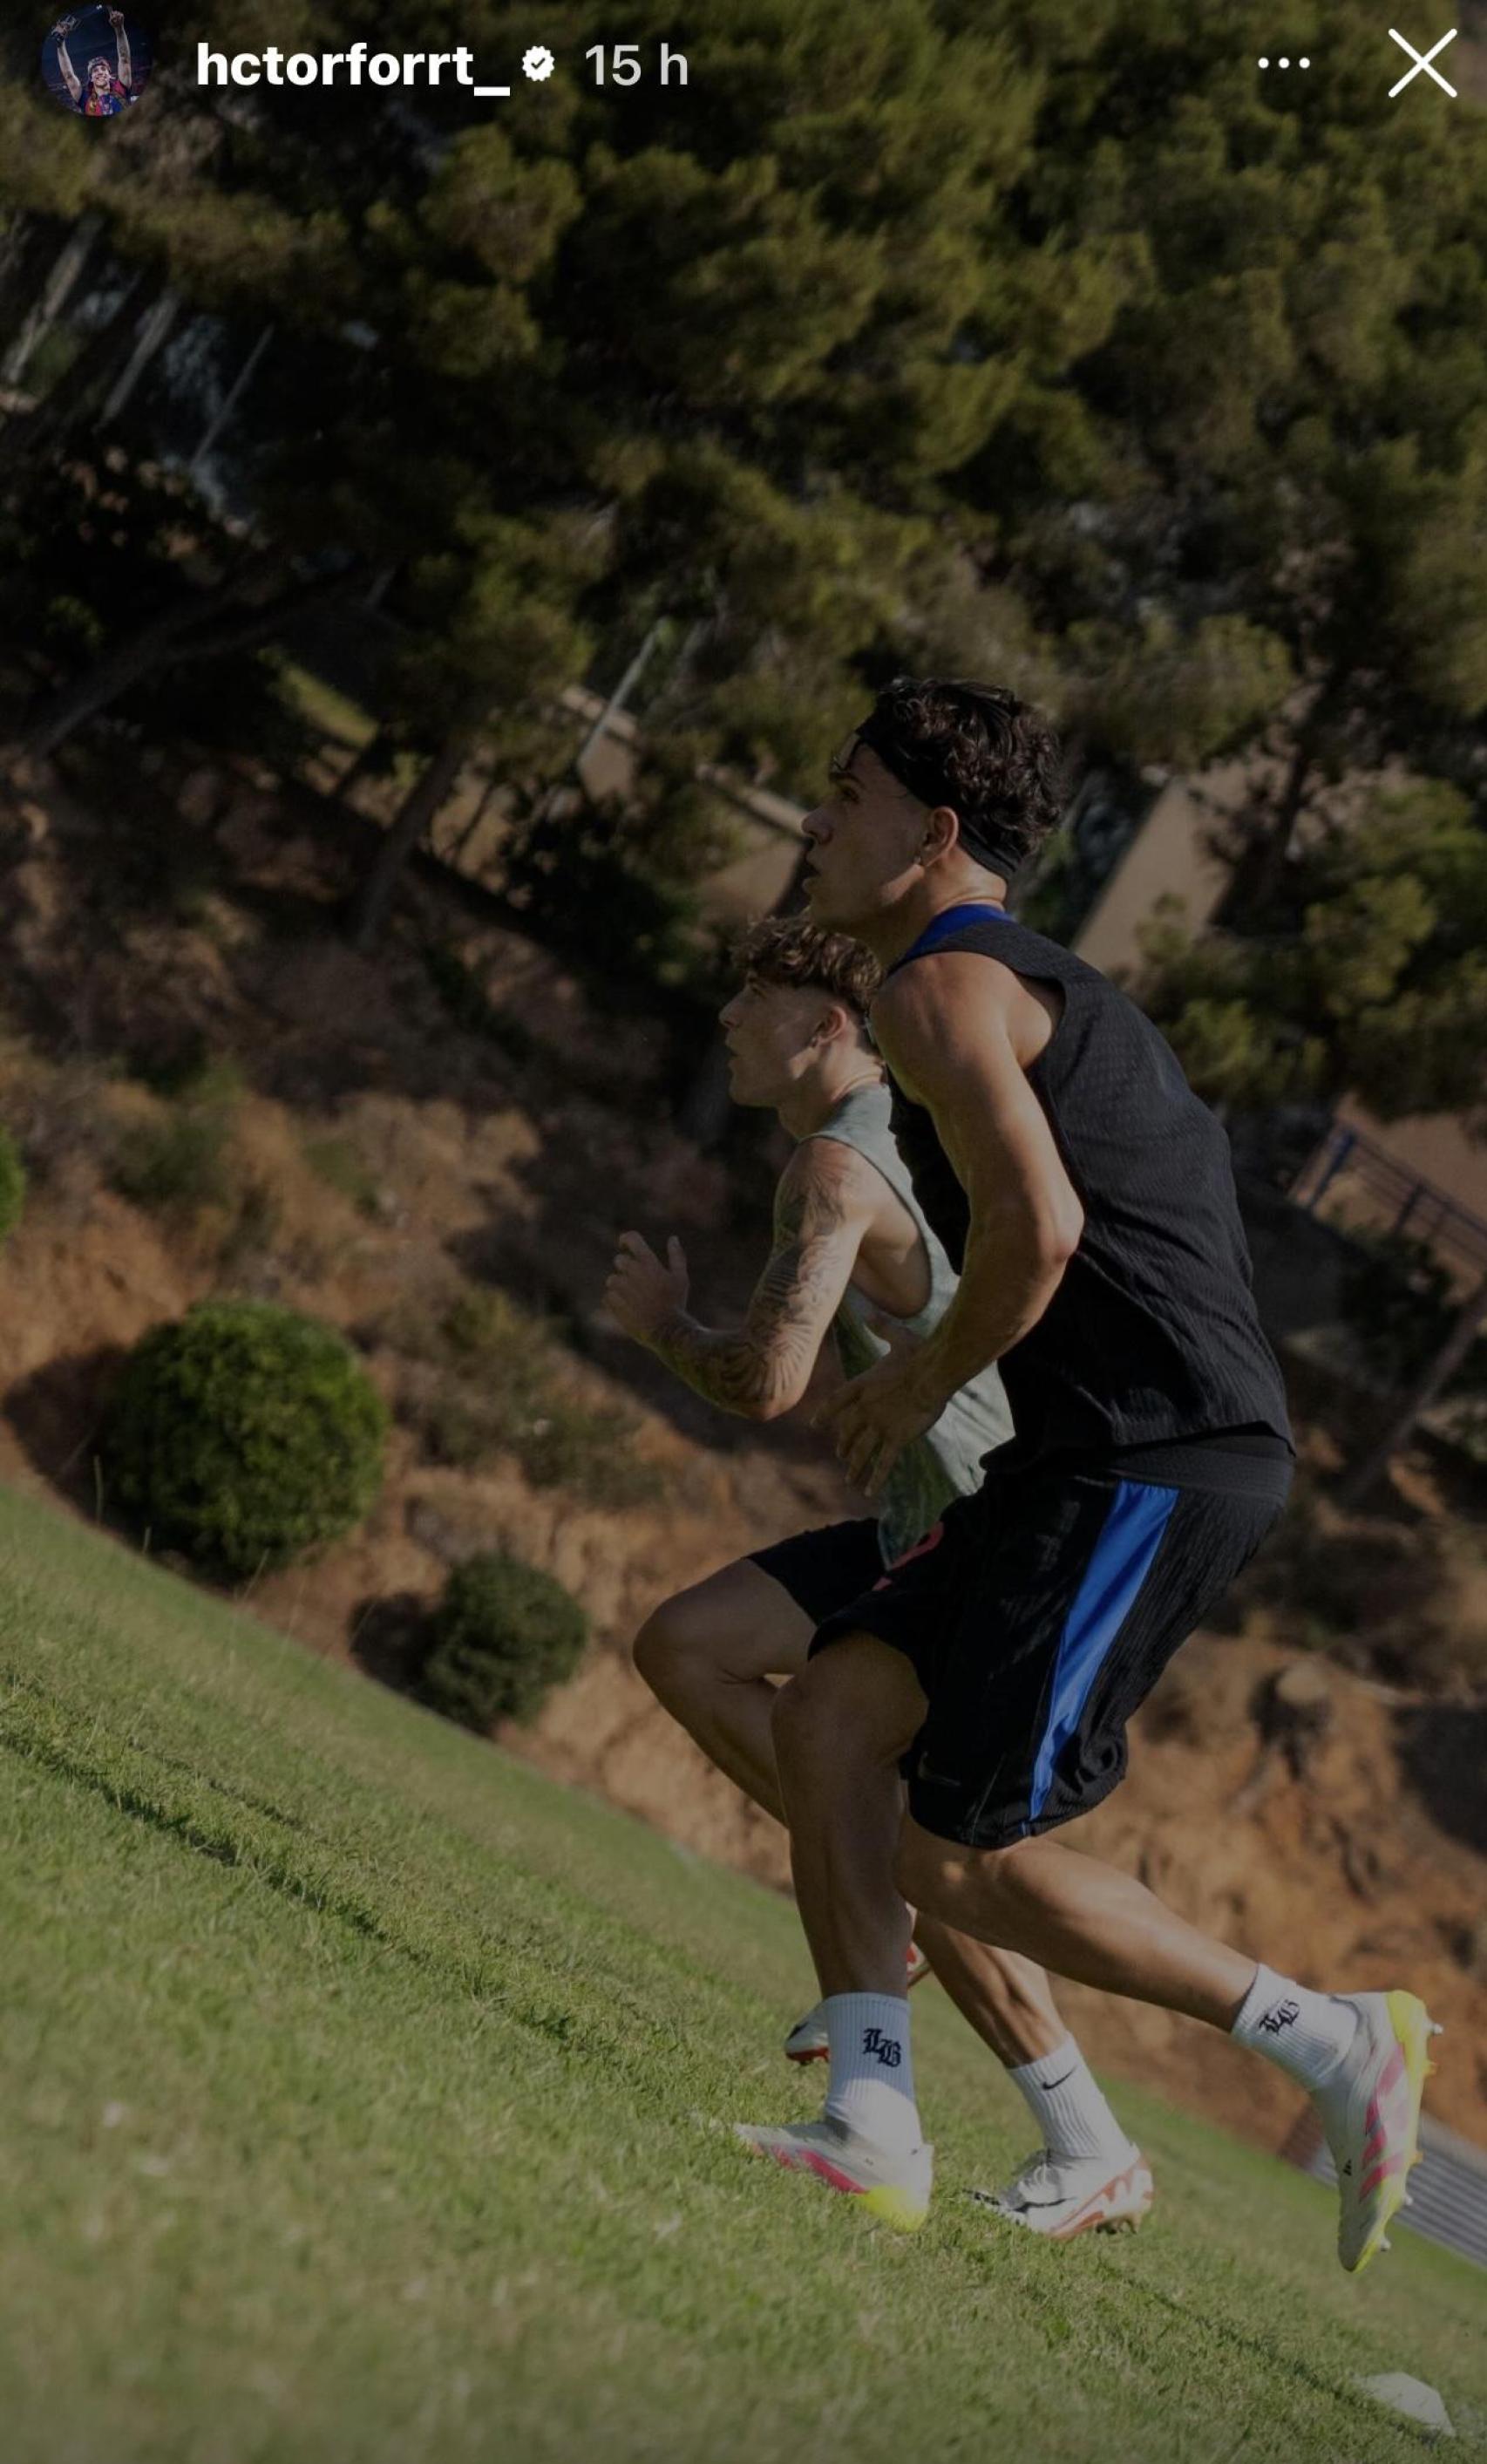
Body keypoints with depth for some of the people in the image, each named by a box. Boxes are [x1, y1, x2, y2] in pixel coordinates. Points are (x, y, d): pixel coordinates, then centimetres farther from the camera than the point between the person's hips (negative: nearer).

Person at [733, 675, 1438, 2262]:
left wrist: (920, 1387, -4)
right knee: (830, 1712, 5)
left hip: (1156, 1461, -10)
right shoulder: (1046, 994, 25)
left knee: (961, 1860, -9)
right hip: (1131, 1461, 10)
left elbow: (1034, 1227, -21)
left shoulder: (944, 987, -7)